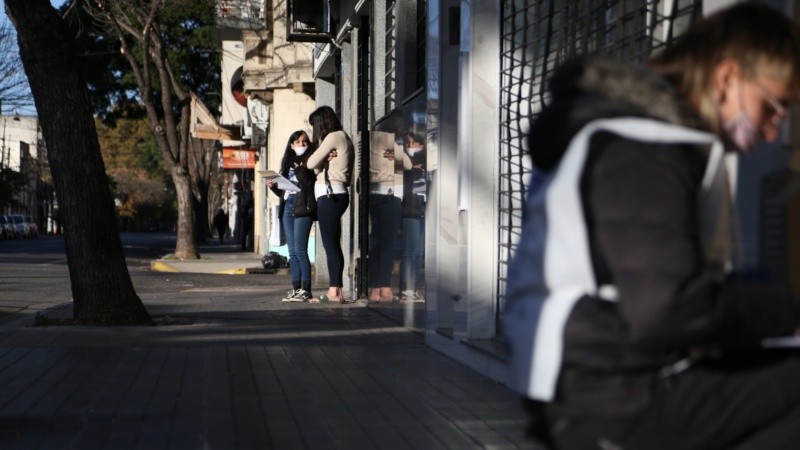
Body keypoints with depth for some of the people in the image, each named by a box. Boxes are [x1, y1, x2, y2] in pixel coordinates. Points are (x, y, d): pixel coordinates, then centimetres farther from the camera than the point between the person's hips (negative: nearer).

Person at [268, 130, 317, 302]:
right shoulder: (288, 163, 19)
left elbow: (309, 184, -13)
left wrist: (299, 169, -20)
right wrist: (273, 186, 2)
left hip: (303, 208, -7)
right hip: (287, 207, 7)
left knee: (299, 249, -12)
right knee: (292, 251, 7)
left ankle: (306, 289, -10)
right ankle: (296, 288, 9)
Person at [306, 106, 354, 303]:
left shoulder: (334, 137, -8)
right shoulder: (342, 138, 23)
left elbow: (311, 163, -10)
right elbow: (317, 168, 14)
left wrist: (322, 159, 8)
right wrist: (325, 158, -6)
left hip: (330, 194, -10)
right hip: (334, 194, 10)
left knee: (331, 244, -11)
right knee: (332, 244, 8)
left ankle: (335, 291, -12)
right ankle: (334, 290, 8)